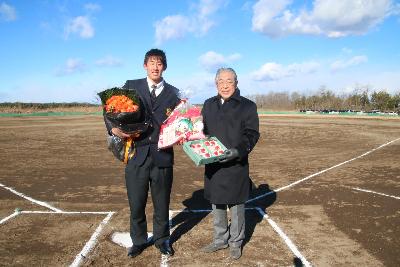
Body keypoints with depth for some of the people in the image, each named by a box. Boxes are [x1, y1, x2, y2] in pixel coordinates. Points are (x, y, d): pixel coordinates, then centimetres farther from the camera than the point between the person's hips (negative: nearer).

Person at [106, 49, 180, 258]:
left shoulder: (173, 93, 6)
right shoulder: (131, 86, 6)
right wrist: (113, 127, -11)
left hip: (162, 156, 0)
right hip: (137, 155, 0)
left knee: (162, 203, 13)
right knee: (136, 204, 11)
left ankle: (162, 239, 36)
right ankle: (138, 241, 34)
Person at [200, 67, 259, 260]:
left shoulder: (247, 106, -3)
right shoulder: (208, 105, 13)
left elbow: (252, 134, -7)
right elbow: (202, 130, 19)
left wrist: (238, 150, -22)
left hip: (236, 165, -4)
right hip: (212, 165, 5)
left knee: (236, 206, 8)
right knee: (217, 205, 16)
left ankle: (236, 242, 28)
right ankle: (220, 240, 34)